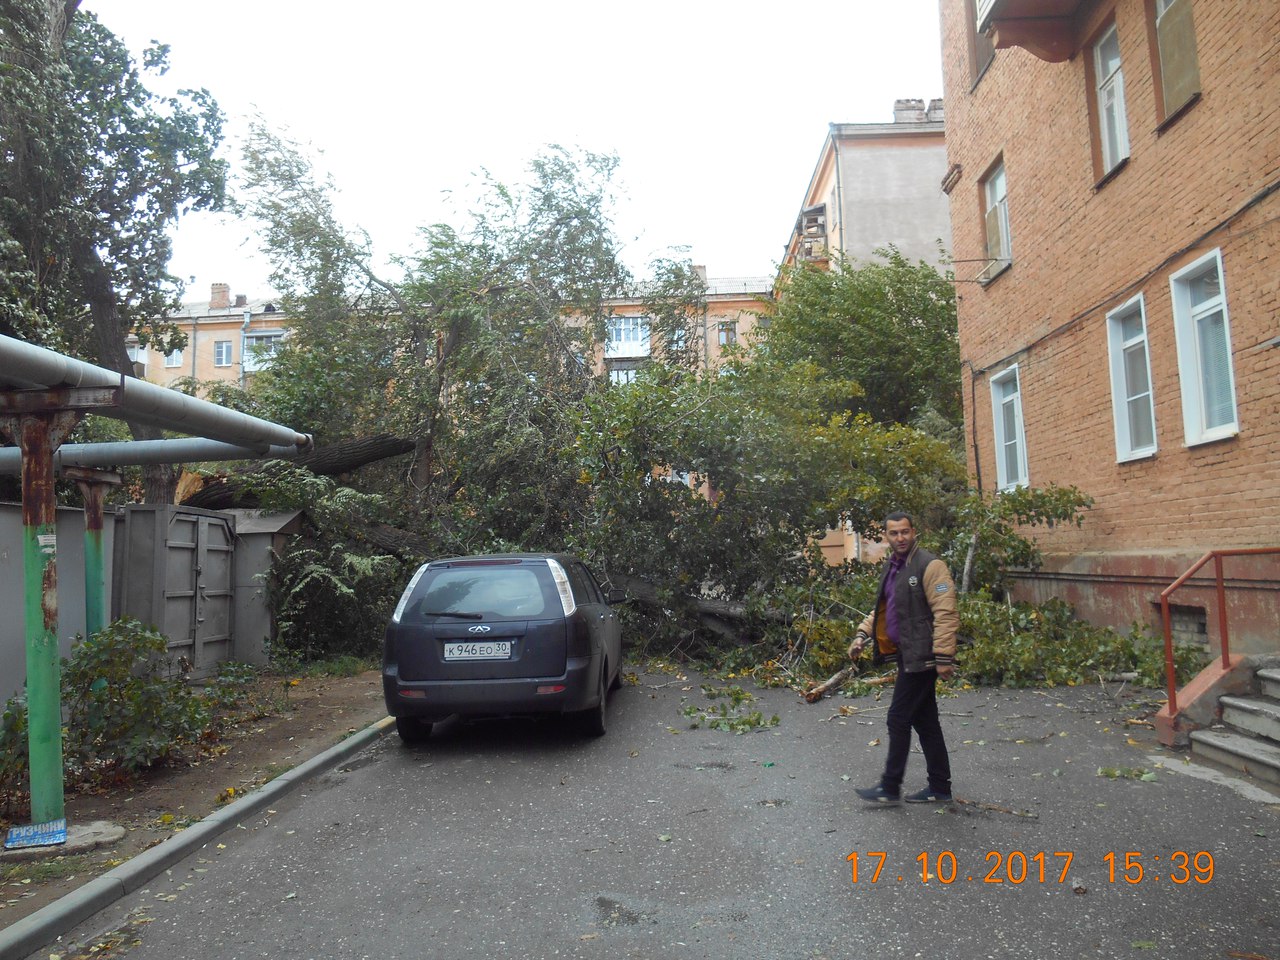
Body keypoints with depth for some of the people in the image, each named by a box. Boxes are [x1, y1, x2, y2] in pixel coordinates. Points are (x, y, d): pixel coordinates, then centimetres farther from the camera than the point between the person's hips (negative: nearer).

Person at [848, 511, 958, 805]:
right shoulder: (891, 566, 14)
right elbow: (882, 607, 24)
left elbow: (945, 614, -19)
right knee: (924, 721, 13)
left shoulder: (929, 566, -14)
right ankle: (940, 788, 23)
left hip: (920, 656, -9)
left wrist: (943, 657, -21)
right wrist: (863, 635, 11)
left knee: (899, 719, -3)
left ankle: (890, 788, 8)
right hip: (906, 655, 9)